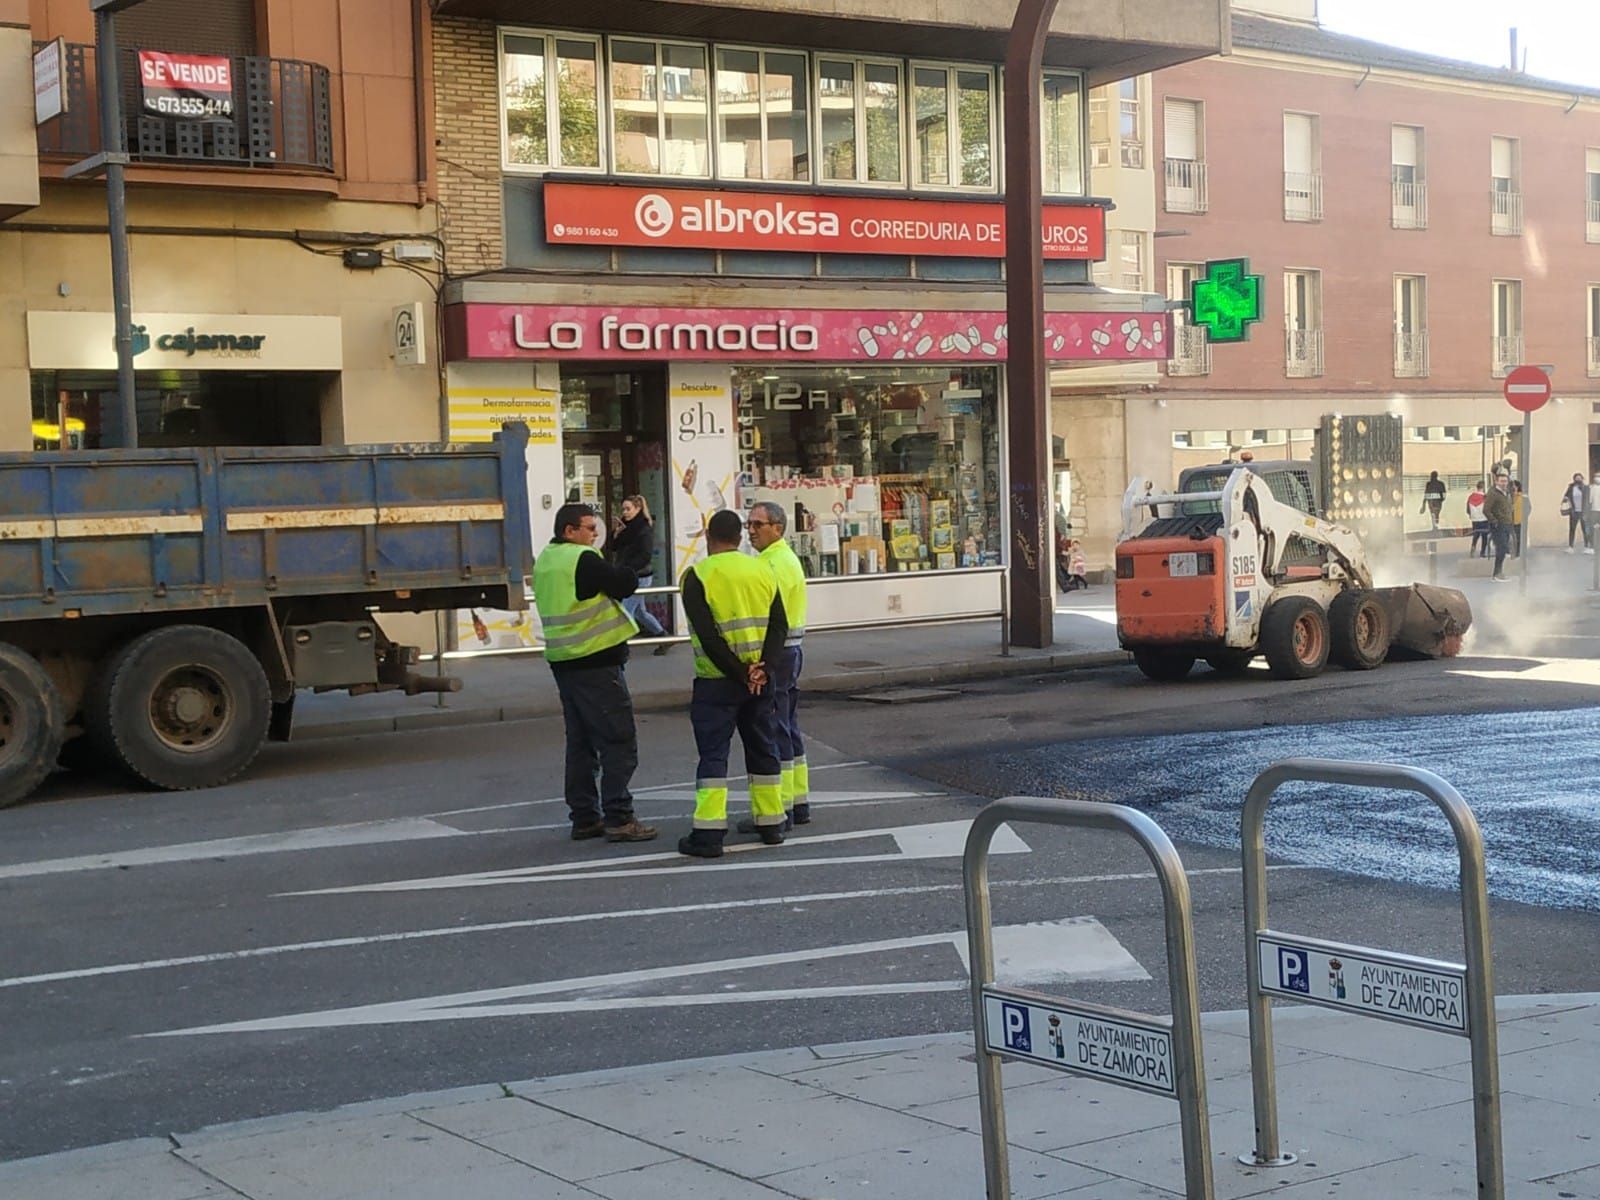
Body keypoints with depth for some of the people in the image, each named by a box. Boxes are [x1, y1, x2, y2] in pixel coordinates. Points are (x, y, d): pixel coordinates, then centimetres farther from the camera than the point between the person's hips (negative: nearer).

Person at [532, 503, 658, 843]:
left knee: (580, 742, 14)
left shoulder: (544, 561, 13)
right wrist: (619, 569, 6)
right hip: (596, 662, -9)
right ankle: (618, 819, -7)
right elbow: (626, 584, -13)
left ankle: (584, 817, 17)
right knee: (619, 742, -5)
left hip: (562, 661, 9)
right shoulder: (583, 560, -15)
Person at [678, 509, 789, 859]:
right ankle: (771, 823, 21)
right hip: (760, 678, 4)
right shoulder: (762, 570, 7)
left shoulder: (698, 576, -9)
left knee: (713, 754, -2)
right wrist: (762, 667, -9)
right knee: (763, 749, 15)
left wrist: (739, 674, -12)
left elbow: (707, 634, -16)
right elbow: (779, 625, 0)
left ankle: (708, 833, -7)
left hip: (716, 680, -4)